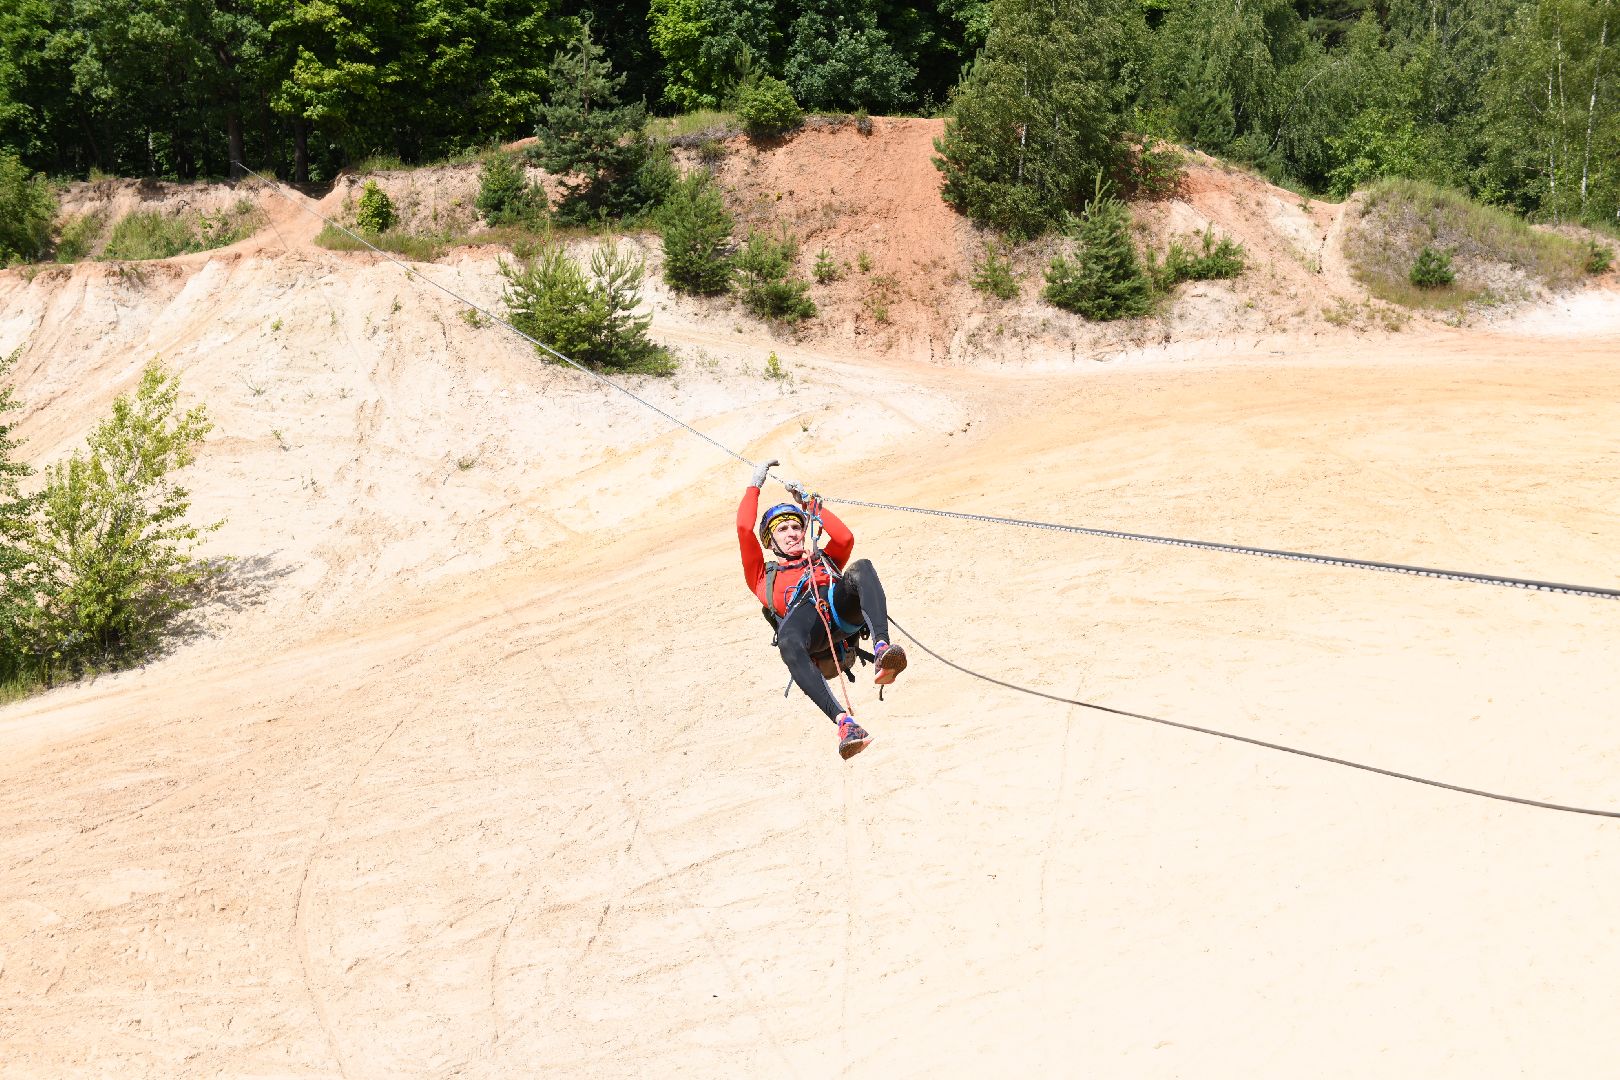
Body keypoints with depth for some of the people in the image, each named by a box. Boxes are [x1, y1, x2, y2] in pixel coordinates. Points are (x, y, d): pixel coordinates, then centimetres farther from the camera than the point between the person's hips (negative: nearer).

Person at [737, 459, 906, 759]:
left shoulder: (825, 561, 47)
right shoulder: (763, 576, 40)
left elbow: (845, 538, 28)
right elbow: (744, 529, 30)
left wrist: (810, 504, 38)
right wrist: (755, 485, 40)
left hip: (842, 602, 2)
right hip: (804, 611, -2)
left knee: (862, 568, -33)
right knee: (788, 642, -41)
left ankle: (882, 650, -54)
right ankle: (844, 722, -54)